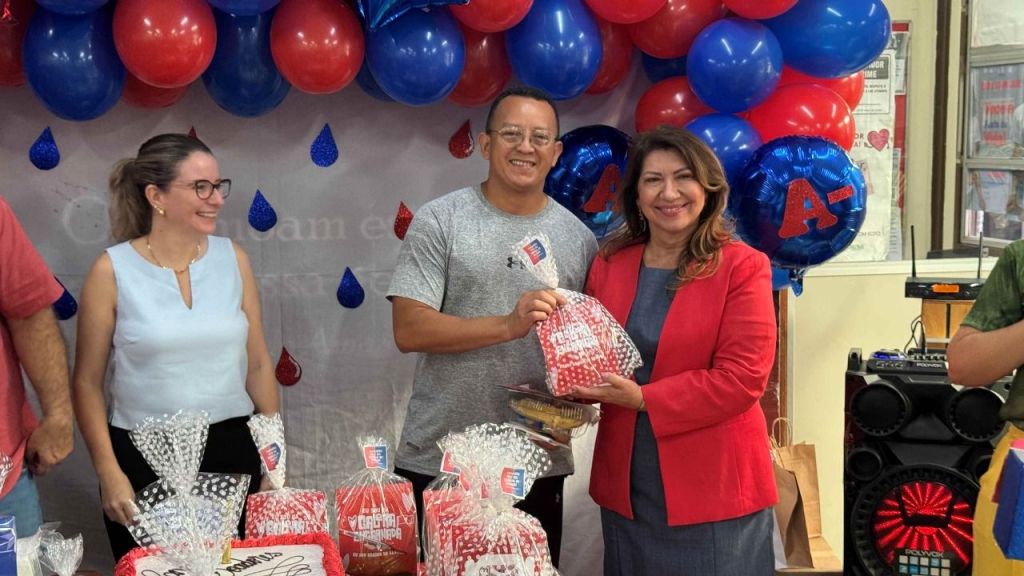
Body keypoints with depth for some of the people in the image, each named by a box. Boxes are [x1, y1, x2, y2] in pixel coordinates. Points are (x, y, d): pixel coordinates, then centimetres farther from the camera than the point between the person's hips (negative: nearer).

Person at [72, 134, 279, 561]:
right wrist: (109, 472, -7)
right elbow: (88, 383, -2)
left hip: (231, 448, 3)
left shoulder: (232, 258, 1)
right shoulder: (113, 270, -8)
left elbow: (257, 364, 7)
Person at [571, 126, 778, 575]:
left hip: (714, 487, -4)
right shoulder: (609, 264, 4)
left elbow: (741, 378, -15)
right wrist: (571, 390, -11)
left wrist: (642, 399, -19)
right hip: (626, 485, 4)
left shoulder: (742, 267, -9)